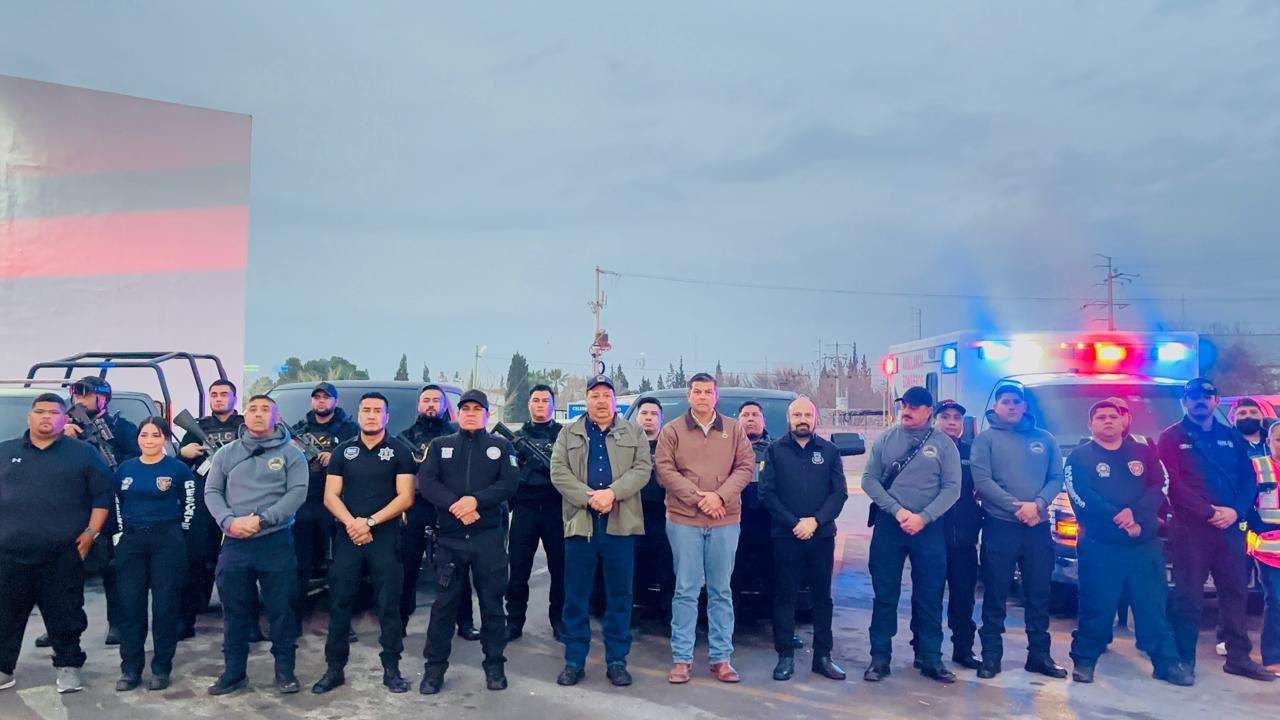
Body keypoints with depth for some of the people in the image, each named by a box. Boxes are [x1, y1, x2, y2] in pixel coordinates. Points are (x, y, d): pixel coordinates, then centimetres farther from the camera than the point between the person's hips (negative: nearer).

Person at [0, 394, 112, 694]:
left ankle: (69, 667, 17)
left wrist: (91, 532, -5)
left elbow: (102, 495, 3)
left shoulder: (83, 453, 5)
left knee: (65, 614, 4)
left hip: (63, 556, -2)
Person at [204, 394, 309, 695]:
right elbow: (211, 491, 8)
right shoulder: (227, 453, 12)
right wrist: (229, 521, -10)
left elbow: (297, 492, -6)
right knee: (234, 611, 9)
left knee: (281, 609, 1)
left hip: (277, 542, -2)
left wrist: (262, 519, -16)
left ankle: (284, 670, 13)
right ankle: (233, 671, 21)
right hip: (235, 543, 3)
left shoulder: (290, 453, 3)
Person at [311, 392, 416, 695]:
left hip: (385, 537, -2)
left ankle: (391, 669, 8)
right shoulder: (343, 451, 12)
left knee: (389, 605, -1)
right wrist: (352, 523, -11)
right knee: (339, 604, 4)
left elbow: (405, 497, -4)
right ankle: (335, 668, 15)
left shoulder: (400, 451, 3)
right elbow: (331, 496, 6)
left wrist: (370, 522, -12)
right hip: (347, 538, 3)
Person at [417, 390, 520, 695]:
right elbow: (426, 482, -2)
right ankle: (435, 667, 14)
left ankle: (494, 665, 16)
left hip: (489, 537, 0)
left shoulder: (501, 447, 10)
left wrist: (476, 501, -18)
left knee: (492, 602, 5)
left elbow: (509, 483, -4)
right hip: (449, 538, 1)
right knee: (444, 603, 4)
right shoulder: (440, 446, 12)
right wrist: (455, 505, -17)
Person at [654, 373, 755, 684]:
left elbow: (745, 467, 4)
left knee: (721, 591, 7)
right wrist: (698, 497, -12)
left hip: (726, 520, 2)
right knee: (686, 591, 1)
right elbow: (665, 470, -3)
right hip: (684, 519, -1)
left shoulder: (733, 430, 9)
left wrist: (720, 496, -10)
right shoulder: (672, 431, 5)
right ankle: (681, 658, 9)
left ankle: (721, 658, 15)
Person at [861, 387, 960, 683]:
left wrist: (923, 518, -13)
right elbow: (869, 480, 1)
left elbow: (952, 488, -2)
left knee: (929, 597, 5)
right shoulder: (885, 439, 5)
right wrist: (898, 511, -11)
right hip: (888, 525, 1)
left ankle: (929, 658, 18)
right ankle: (880, 657, 13)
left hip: (929, 528, 0)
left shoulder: (944, 444, 2)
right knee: (885, 595, 5)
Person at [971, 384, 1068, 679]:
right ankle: (991, 655, 9)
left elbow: (1057, 478, 6)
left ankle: (1039, 654, 21)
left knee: (1039, 593, 10)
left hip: (1039, 527, 3)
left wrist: (1038, 504, -13)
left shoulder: (1044, 439, 13)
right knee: (995, 594, 2)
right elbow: (982, 480, -8)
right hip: (999, 526, -3)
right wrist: (1017, 507, -16)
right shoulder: (986, 439, 3)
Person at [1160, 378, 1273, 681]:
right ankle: (1185, 659, 5)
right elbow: (1173, 484, -8)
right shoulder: (1172, 437, 2)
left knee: (1235, 591, 8)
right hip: (1189, 528, -4)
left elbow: (1249, 480, 10)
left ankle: (1238, 657, 18)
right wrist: (1210, 512, -14)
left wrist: (1236, 511, -8)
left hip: (1230, 527, 4)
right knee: (1189, 596, -2)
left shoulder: (1232, 437, 16)